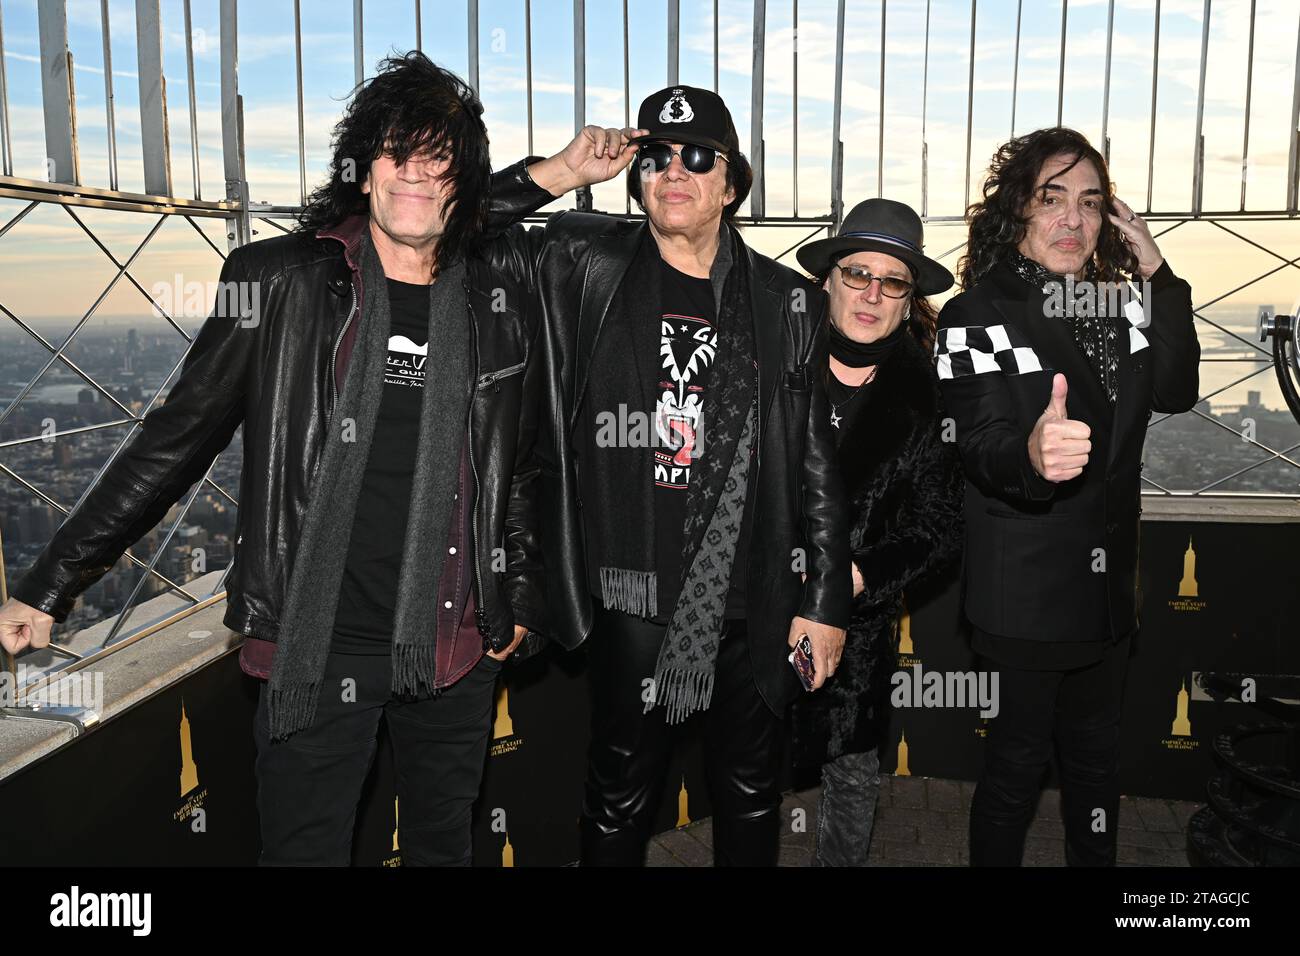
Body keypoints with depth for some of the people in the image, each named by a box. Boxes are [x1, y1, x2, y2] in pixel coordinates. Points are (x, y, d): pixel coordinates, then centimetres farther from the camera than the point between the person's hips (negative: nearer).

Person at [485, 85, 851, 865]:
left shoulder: (790, 303, 3)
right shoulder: (585, 267, 0)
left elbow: (819, 464, 4)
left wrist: (825, 602, 2)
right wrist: (556, 174, -8)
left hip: (757, 602, 2)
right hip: (634, 598, -1)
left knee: (752, 795, 18)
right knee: (622, 795, 14)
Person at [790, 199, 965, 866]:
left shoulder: (924, 399, -5)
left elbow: (942, 528, -1)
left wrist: (862, 575, -15)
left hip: (856, 627, 1)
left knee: (852, 777, 17)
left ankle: (840, 862, 42)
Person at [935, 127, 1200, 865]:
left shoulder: (1118, 306, 6)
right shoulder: (977, 317, -14)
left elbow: (1176, 391, -1)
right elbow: (983, 444, -25)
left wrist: (1160, 276, -8)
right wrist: (1032, 453, -48)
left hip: (1108, 580, 6)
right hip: (1024, 591, -6)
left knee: (1097, 756, 21)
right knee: (1019, 758, 6)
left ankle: (1095, 860, 40)